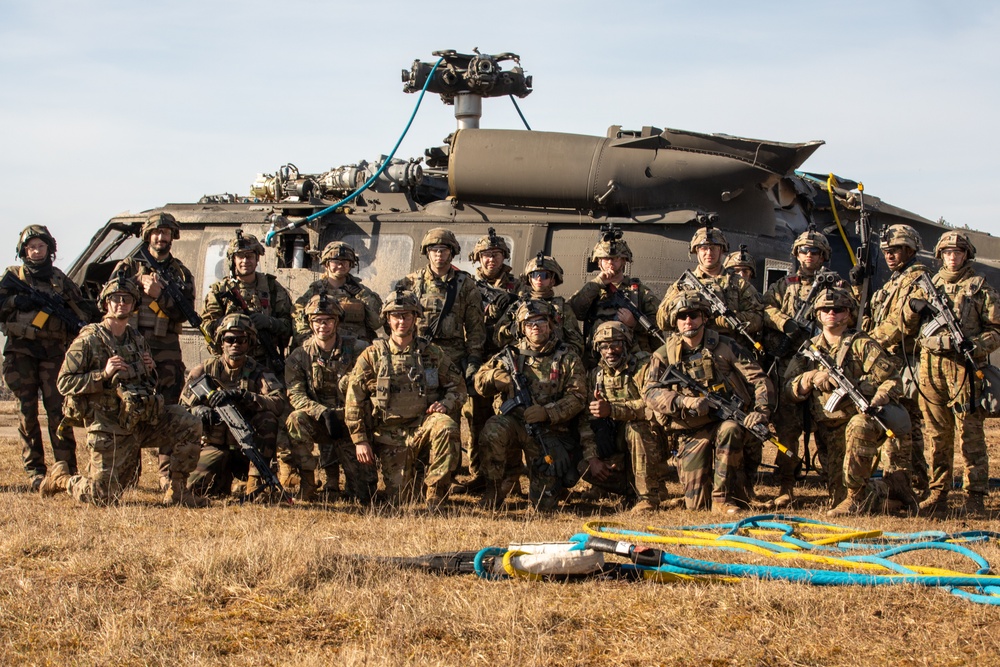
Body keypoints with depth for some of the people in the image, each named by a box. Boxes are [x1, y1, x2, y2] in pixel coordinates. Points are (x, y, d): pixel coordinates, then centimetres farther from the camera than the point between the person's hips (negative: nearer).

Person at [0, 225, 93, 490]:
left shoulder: (60, 280, 14)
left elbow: (86, 314, 14)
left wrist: (69, 300, -5)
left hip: (53, 351, 0)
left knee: (58, 411, -7)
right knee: (27, 412, 0)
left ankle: (67, 470, -6)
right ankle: (34, 472, 5)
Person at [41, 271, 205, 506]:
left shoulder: (137, 340, 12)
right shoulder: (88, 341, -8)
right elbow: (64, 383, -13)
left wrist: (150, 370, 2)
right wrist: (103, 375, -22)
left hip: (144, 420, 5)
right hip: (109, 429, -5)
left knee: (189, 424, -15)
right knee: (103, 497, -6)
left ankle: (177, 491, -4)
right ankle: (62, 477, 26)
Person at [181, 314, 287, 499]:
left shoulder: (258, 373, -1)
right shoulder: (205, 370, 3)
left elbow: (279, 403, -21)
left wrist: (241, 395, -34)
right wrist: (199, 410, -28)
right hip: (214, 444, 0)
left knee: (268, 418, -28)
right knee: (196, 484, -28)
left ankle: (255, 483, -23)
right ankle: (227, 476, 9)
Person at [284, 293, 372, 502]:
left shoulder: (356, 350, -4)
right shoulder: (299, 357, -2)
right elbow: (295, 396, -11)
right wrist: (324, 412, -27)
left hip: (351, 425, 0)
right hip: (319, 423, 0)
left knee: (363, 493, -10)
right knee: (297, 419, -35)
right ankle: (306, 486, -22)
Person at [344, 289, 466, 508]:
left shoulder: (432, 354, 6)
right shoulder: (372, 356, 3)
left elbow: (458, 385, 13)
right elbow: (354, 401, 3)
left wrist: (446, 404, -10)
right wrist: (360, 441, -3)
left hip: (424, 426, 0)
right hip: (391, 436, 0)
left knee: (445, 426, -36)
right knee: (398, 501, -7)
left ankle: (435, 497, -24)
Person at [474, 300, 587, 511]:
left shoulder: (567, 358, 4)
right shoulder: (512, 354, 10)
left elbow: (577, 397, -5)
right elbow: (480, 384, 8)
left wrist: (548, 412, -21)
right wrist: (495, 375, -16)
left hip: (550, 432, -1)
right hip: (513, 421, 2)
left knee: (545, 503, -10)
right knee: (492, 431, -36)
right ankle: (499, 485, -8)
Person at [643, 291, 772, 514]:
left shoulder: (725, 347, 0)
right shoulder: (664, 355, 2)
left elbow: (759, 380, -2)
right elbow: (650, 392, -10)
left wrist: (761, 411, -19)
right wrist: (684, 402, -25)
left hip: (725, 420, 0)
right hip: (691, 432, 1)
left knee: (730, 430, -39)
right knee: (696, 504, -10)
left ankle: (724, 498, -25)